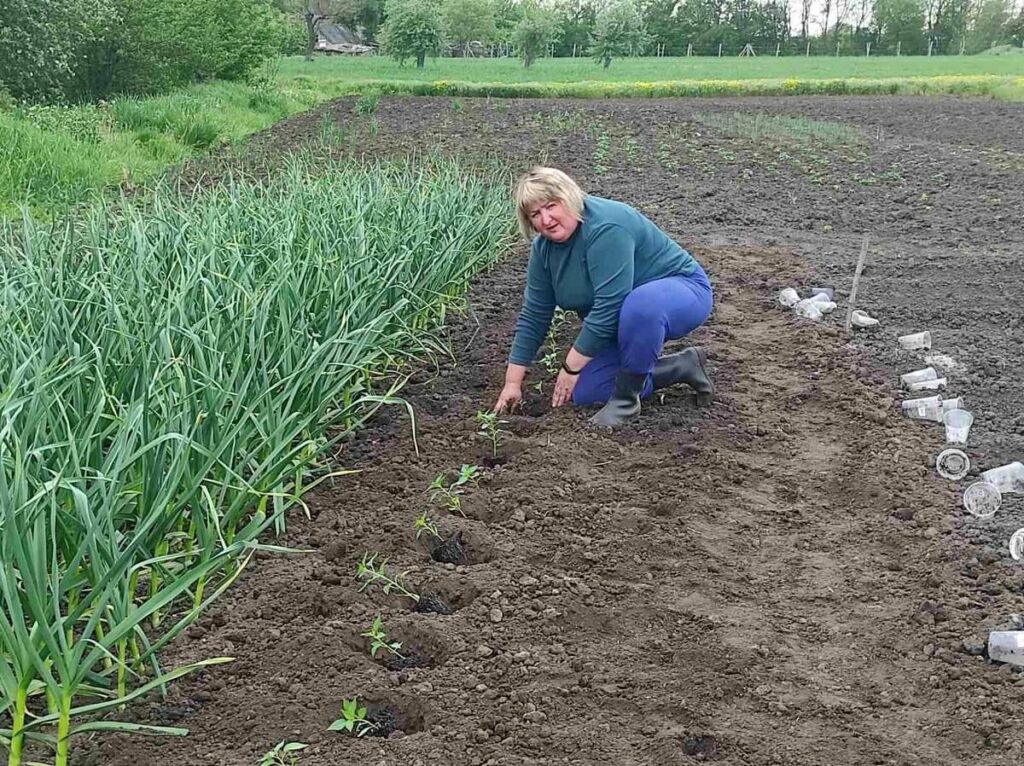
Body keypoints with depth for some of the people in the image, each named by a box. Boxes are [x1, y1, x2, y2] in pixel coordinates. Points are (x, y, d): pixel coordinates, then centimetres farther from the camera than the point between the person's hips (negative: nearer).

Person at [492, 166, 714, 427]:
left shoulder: (605, 227, -29)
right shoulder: (545, 246, -5)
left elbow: (609, 307, -32)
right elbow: (534, 315, 0)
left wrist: (571, 367, -24)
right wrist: (513, 382, -1)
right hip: (621, 319, 8)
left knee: (641, 305, -40)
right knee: (584, 391, -5)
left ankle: (626, 397, -18)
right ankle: (682, 366, 8)